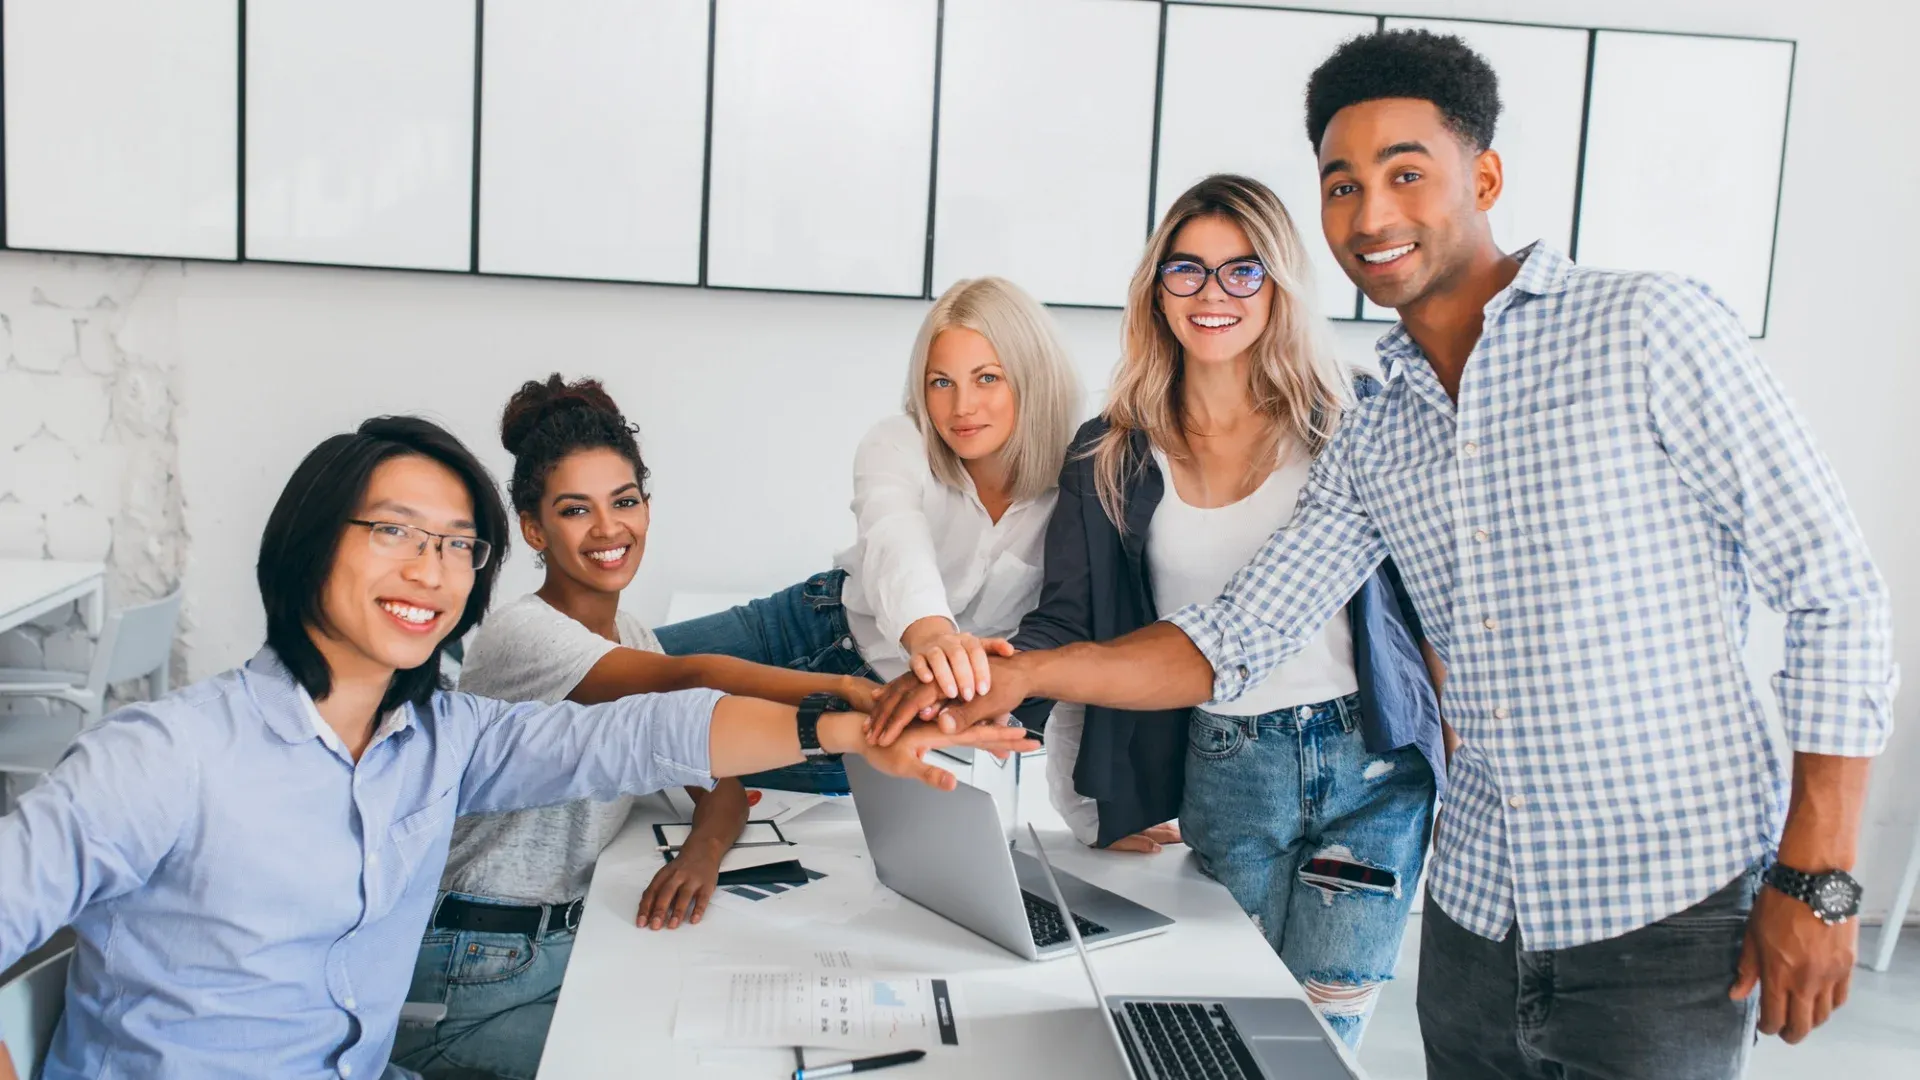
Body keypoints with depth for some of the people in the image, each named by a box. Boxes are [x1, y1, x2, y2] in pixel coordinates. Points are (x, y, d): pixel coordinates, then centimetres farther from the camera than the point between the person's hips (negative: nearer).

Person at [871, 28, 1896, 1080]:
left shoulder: (1645, 325, -9)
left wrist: (1813, 881, -11)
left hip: (1667, 916, -5)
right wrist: (1024, 672, -8)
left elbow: (1835, 591, -9)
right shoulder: (1371, 441, 8)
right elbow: (1233, 641, 6)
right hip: (1475, 916, 6)